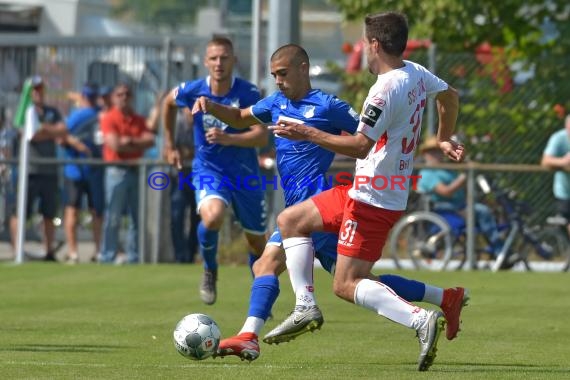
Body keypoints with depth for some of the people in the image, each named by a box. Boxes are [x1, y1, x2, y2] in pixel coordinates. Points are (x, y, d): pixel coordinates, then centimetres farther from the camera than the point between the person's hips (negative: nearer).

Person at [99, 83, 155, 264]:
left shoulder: (139, 120, 15)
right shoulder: (109, 119, -1)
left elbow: (150, 140, 2)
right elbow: (115, 145, -12)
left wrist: (131, 141, -12)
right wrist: (139, 146, -3)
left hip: (136, 170, 6)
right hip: (117, 171, -6)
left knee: (138, 217, 7)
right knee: (113, 218, -7)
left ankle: (133, 257, 13)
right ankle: (107, 257, -4)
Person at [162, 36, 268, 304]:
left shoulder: (248, 93, -15)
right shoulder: (193, 91, -10)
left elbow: (261, 136, -22)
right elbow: (168, 103, 13)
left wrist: (228, 138, -37)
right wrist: (170, 146, 18)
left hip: (245, 172, 1)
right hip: (208, 169, -1)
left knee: (257, 241, 11)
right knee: (212, 217, -31)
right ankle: (210, 272, -3)